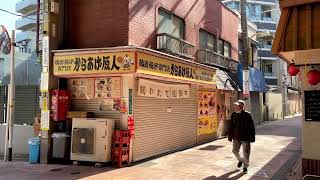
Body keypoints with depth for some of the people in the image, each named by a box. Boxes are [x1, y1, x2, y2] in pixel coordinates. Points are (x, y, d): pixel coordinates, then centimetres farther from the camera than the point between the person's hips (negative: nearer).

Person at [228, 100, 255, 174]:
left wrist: (252, 137, -10)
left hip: (245, 138, -4)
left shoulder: (247, 115, -11)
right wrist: (230, 136, 6)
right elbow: (231, 126, 7)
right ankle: (240, 160, 37)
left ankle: (245, 167, 23)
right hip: (236, 137, 4)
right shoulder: (233, 115, 1)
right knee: (235, 150, 7)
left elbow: (252, 127, -8)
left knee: (246, 153, 5)